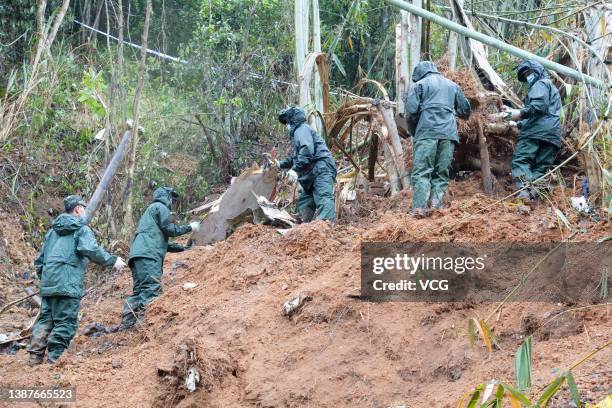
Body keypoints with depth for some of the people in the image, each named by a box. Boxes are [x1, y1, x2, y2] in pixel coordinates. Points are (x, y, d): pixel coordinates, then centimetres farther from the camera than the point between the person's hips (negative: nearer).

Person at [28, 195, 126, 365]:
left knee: (45, 319, 12)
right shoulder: (82, 229, 1)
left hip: (47, 283, 7)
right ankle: (55, 358, -9)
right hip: (68, 284, -7)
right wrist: (113, 261, -9)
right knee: (65, 322, -5)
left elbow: (40, 259, 23)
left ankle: (35, 356, 8)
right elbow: (91, 250, -18)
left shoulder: (52, 231, 23)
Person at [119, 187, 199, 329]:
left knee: (139, 291, 5)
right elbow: (170, 230, -2)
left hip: (138, 255, 10)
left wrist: (182, 247, 40)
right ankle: (142, 321, -34)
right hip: (148, 255, -10)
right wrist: (189, 227, 12)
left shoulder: (150, 210, 36)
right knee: (152, 288, -21)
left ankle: (126, 323, -4)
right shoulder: (161, 207, 7)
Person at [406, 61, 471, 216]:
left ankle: (419, 208, -21)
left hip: (427, 133, -3)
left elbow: (411, 112, 0)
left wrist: (414, 132, 15)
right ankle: (436, 207, -11)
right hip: (449, 134, 4)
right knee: (442, 173, 4)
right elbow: (465, 111, 27)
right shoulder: (452, 85, 24)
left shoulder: (420, 84, 11)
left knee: (421, 172, -7)